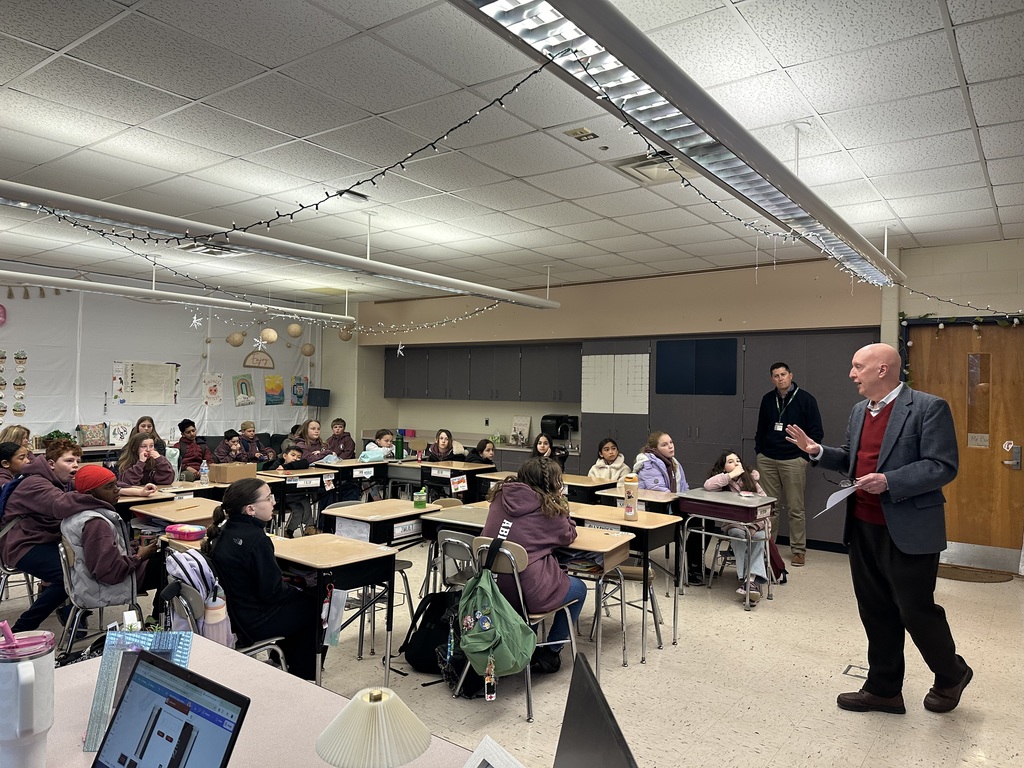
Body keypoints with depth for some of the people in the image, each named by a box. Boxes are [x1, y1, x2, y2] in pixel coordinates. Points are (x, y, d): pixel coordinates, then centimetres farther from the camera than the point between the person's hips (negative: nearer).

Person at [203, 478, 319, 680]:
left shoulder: (226, 531, 0)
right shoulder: (255, 540, -27)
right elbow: (271, 592, -23)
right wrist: (300, 591, -7)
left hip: (232, 611, 9)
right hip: (254, 622, -9)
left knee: (299, 599, 25)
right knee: (313, 605, 10)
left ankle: (291, 664, 36)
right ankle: (302, 677, 23)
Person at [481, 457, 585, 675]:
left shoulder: (500, 496, 6)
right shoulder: (547, 506, -8)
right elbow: (568, 536, 7)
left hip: (490, 589, 6)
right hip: (525, 592, -6)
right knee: (578, 588, 22)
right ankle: (549, 653, 25)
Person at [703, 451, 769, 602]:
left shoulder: (750, 480, 14)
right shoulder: (723, 482, 3)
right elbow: (707, 485, -20)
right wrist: (731, 475, -15)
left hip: (755, 522, 2)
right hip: (733, 524, -2)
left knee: (759, 537, -30)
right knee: (738, 535, -34)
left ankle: (750, 580, -37)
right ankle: (752, 581, -35)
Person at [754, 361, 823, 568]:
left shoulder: (805, 399, -2)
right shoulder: (767, 399, 10)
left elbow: (816, 431, -1)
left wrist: (805, 455, -6)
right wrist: (759, 451, 10)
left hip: (794, 460, -3)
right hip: (767, 460, 3)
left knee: (795, 508, 1)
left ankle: (798, 550, 11)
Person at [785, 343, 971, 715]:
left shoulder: (928, 407, -11)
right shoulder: (859, 411, 12)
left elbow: (943, 467, -16)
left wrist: (889, 482, -25)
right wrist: (817, 451, 5)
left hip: (907, 531, -7)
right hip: (863, 528, 7)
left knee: (915, 610, 6)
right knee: (876, 614, 14)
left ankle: (951, 673, 35)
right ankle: (883, 688, 28)